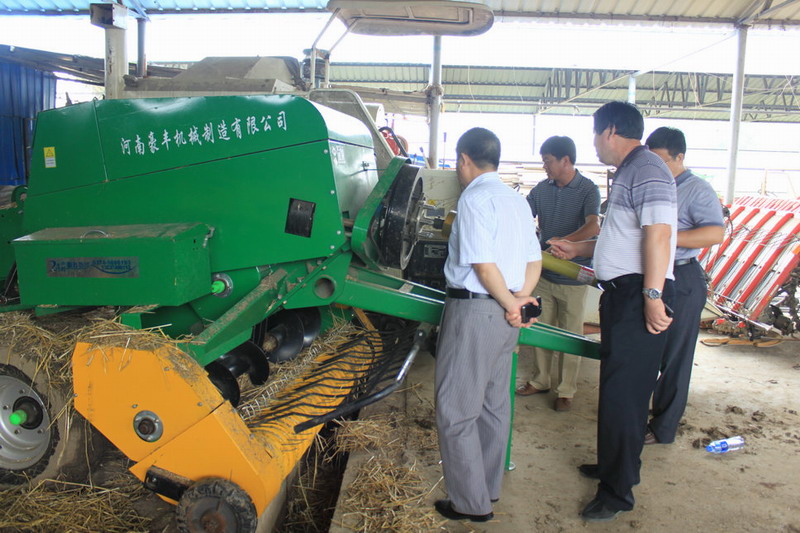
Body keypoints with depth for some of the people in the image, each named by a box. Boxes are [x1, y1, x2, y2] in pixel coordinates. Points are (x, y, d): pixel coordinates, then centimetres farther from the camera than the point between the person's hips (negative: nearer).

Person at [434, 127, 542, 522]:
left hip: (474, 311, -9)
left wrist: (511, 305, -9)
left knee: (457, 411, 2)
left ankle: (471, 503, 11)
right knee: (494, 404, 18)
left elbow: (484, 265, -20)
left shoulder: (474, 197, -13)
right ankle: (488, 486, 32)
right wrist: (520, 298, 2)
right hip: (504, 315, 9)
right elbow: (534, 260, 13)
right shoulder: (516, 200, 13)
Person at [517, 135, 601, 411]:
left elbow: (593, 226, -26)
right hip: (544, 273, 5)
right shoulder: (542, 189, 4)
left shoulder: (588, 189, -11)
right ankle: (540, 381, 30)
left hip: (573, 277, -5)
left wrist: (564, 241, -40)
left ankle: (566, 391, 20)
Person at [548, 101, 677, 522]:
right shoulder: (628, 173, 19)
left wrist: (653, 296, -28)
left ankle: (618, 491, 7)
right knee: (617, 387, 19)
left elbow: (658, 234, -24)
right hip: (621, 294, 10)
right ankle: (613, 464, 34)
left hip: (638, 297, -10)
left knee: (623, 392, -4)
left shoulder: (646, 170, -13)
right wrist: (579, 249, 32)